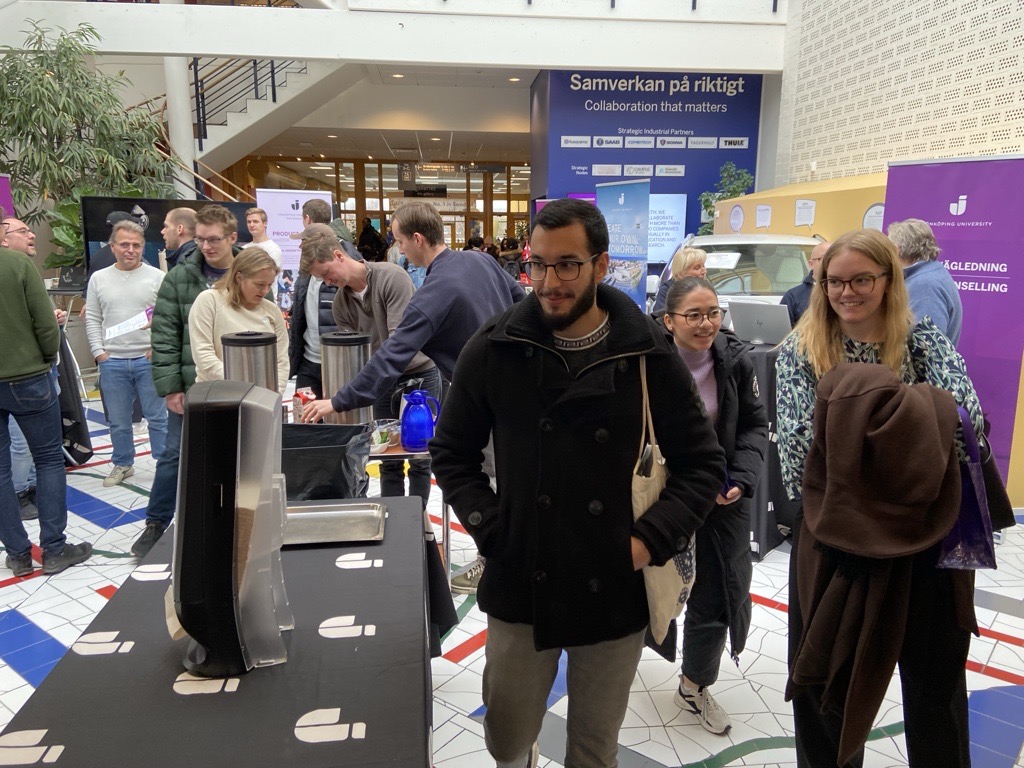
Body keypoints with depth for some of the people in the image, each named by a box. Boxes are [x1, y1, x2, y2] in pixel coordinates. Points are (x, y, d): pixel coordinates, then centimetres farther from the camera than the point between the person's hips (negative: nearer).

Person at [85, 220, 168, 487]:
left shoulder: (157, 277, 0)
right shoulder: (98, 279, 8)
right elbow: (92, 319, 9)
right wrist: (100, 353, 0)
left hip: (149, 359, -3)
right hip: (112, 362, 3)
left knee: (158, 417, 4)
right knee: (118, 421, 13)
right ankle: (123, 464, 28)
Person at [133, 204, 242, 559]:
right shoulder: (179, 278, -3)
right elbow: (164, 336, -4)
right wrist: (170, 386, -8)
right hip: (190, 386, -1)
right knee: (175, 454, 7)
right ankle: (156, 523, 26)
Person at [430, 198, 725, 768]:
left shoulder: (649, 354, -7)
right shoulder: (494, 349, -7)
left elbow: (704, 464, 1)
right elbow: (453, 453, 3)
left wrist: (652, 540, -11)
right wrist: (491, 531, -9)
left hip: (616, 593, 1)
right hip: (520, 589, 0)